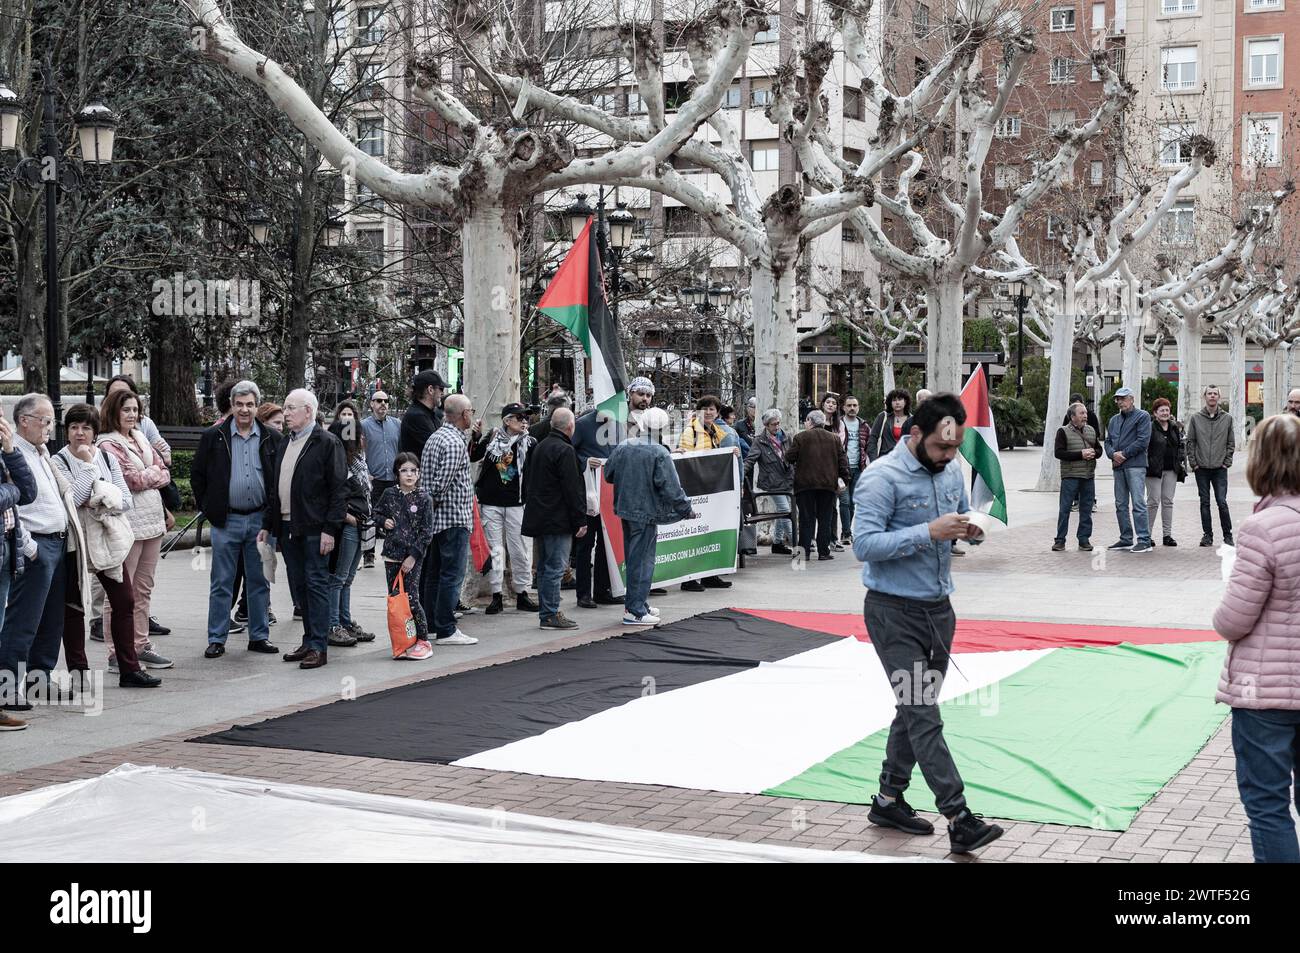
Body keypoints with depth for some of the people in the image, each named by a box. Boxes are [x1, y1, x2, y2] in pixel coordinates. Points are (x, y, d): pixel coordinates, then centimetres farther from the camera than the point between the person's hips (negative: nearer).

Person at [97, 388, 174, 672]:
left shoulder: (141, 439, 16)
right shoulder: (108, 444, -8)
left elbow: (164, 473, 12)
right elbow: (133, 479, -15)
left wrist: (146, 476, -6)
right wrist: (154, 473, 2)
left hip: (152, 520, 8)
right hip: (127, 523, -8)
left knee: (143, 589, 14)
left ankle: (140, 645, 22)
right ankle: (117, 654, 0)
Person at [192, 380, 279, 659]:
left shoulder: (269, 438, 4)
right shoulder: (214, 437, 0)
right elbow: (197, 474, 7)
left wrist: (272, 512, 4)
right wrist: (207, 507, 2)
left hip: (260, 519, 2)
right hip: (226, 520, -2)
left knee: (259, 581, 8)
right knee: (221, 583, 2)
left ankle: (259, 636, 17)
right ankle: (216, 639, 8)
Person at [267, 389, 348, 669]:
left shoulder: (327, 443, -7)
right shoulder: (285, 443, 18)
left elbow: (338, 488, -12)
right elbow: (274, 487, 22)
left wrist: (330, 528, -17)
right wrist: (268, 524, 17)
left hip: (314, 528, -8)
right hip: (287, 527, 8)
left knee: (316, 584, -6)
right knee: (298, 586, 10)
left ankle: (319, 647, -3)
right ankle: (309, 641, 18)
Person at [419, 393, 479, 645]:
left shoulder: (434, 437, 14)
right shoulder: (454, 442, -16)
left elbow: (425, 476, 15)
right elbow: (442, 480, -21)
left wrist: (428, 503, 13)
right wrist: (432, 501, -7)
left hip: (436, 518, 10)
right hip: (454, 516, -10)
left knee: (433, 573, 13)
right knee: (452, 575, -6)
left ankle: (430, 625, 19)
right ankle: (446, 630, -6)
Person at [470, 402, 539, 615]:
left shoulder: (529, 442, 3)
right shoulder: (492, 438, 3)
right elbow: (472, 457, 11)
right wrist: (476, 438, -2)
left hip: (516, 503, 0)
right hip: (491, 503, 0)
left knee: (521, 550, 2)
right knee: (494, 549, 3)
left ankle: (522, 593, 13)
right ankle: (496, 595, 8)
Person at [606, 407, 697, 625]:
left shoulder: (622, 448, 1)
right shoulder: (659, 454, -17)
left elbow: (608, 474, 11)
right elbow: (671, 487, -17)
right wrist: (686, 510, -6)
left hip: (625, 509, 7)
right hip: (646, 512, -7)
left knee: (633, 557, 18)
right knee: (642, 560, -1)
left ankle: (638, 602, 28)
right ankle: (635, 611, 0)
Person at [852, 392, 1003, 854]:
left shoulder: (952, 471, 6)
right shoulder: (882, 477, -16)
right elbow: (864, 544, -22)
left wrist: (966, 530, -5)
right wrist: (930, 532, -28)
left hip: (939, 608, 8)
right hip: (894, 612, -8)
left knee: (914, 710, 15)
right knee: (924, 716, -10)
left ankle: (889, 800, 28)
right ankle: (959, 819, -11)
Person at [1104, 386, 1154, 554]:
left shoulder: (1142, 416, -2)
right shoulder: (1114, 420, 20)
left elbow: (1143, 441, -11)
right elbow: (1108, 441, 16)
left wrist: (1124, 454, -12)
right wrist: (1113, 454, -6)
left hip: (1135, 466, -7)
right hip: (1118, 466, 7)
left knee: (1138, 503, -12)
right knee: (1121, 505, 10)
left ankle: (1144, 541, -12)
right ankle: (1126, 539, 17)